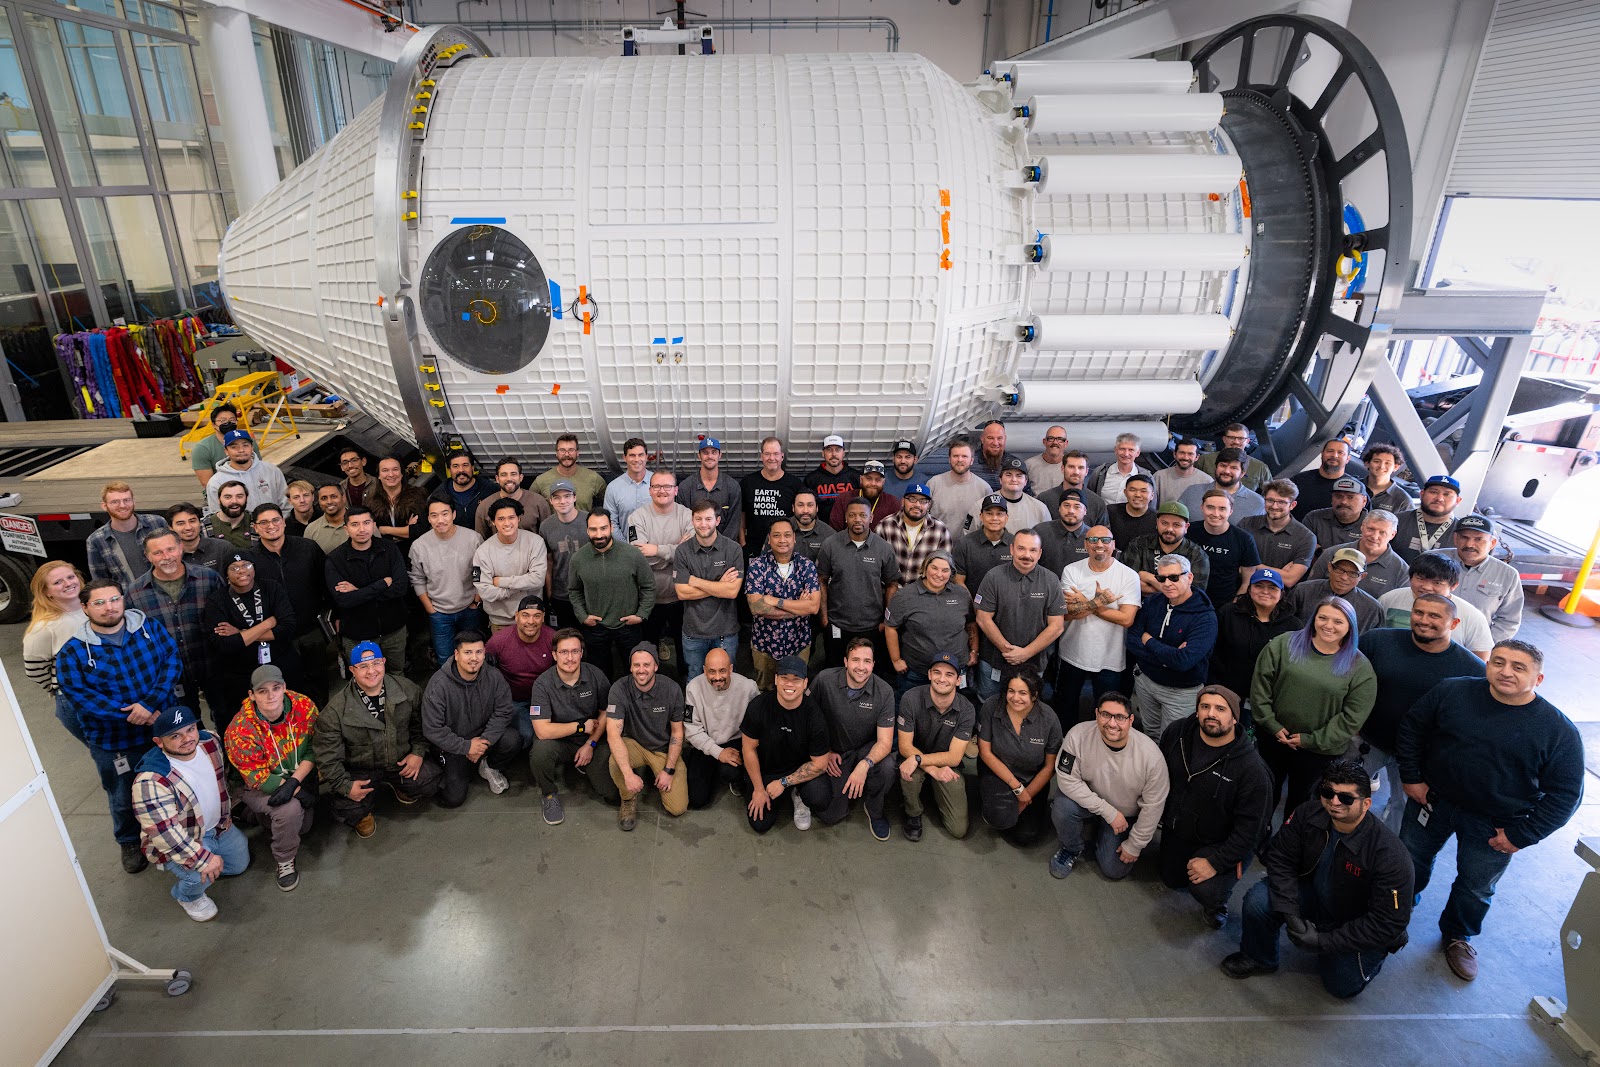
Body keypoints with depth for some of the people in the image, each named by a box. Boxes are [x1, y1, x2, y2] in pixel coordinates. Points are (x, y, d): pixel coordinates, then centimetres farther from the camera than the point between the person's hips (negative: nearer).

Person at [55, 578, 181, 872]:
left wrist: (151, 703, -25)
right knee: (124, 799, 18)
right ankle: (130, 842, 44)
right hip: (114, 742, -1)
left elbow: (172, 659, -12)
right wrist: (134, 714, -24)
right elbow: (79, 695, -17)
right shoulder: (72, 652, -12)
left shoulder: (150, 626, -7)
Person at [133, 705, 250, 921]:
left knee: (240, 863, 14)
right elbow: (164, 832, -33)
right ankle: (187, 896, 6)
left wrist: (226, 816, 16)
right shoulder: (151, 780, -33)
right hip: (174, 842, -7)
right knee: (201, 874, -28)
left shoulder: (210, 741, -13)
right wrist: (204, 859, -34)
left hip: (218, 825, 7)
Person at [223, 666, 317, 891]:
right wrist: (299, 792, -25)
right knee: (290, 809, -30)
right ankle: (284, 861, -3)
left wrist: (294, 781, -29)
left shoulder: (304, 707, -20)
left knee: (303, 827, 5)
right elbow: (258, 778, -22)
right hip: (257, 787, -4)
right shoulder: (240, 730, -28)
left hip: (300, 776, 4)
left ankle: (265, 818, 36)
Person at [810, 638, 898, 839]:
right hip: (833, 751, 0)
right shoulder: (825, 680, -18)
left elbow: (885, 742, -18)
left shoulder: (884, 692, -17)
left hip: (866, 749, 0)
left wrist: (865, 765, -37)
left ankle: (874, 811, 0)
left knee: (886, 769, -33)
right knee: (830, 816, -10)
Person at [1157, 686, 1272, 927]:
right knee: (1172, 880, 21)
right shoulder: (1177, 732, -14)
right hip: (1176, 831, 5)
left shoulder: (1252, 769, -28)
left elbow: (1251, 826, -23)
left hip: (1221, 842, -5)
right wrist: (1159, 812, 8)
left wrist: (1216, 862, -24)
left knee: (1206, 890, -27)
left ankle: (1217, 905, 8)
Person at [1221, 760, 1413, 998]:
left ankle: (1373, 954, 23)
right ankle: (1259, 959, 8)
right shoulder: (1308, 814, -19)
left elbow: (1389, 923, -25)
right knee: (1258, 900, -20)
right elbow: (1280, 858, -10)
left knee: (1343, 985, -8)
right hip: (1313, 895, 3)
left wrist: (1324, 942, -26)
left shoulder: (1389, 855, -30)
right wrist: (1290, 912, -23)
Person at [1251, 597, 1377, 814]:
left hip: (1318, 749, -1)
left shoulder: (1360, 666, -8)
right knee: (1268, 790, 19)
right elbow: (1260, 685, -5)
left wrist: (1312, 739, -12)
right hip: (1273, 737, 1)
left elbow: (1353, 716, -10)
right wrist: (1273, 726, -9)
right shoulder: (1283, 644, -7)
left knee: (1299, 795, 18)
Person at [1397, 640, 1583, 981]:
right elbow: (1412, 725, 0)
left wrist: (1521, 835, -12)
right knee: (1411, 860, 18)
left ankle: (1458, 935, 45)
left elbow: (1565, 793, -10)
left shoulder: (1559, 731, -16)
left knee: (1476, 889, 17)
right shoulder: (1452, 692, -14)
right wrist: (1411, 776, -3)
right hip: (1433, 799, 1)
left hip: (1493, 827, -1)